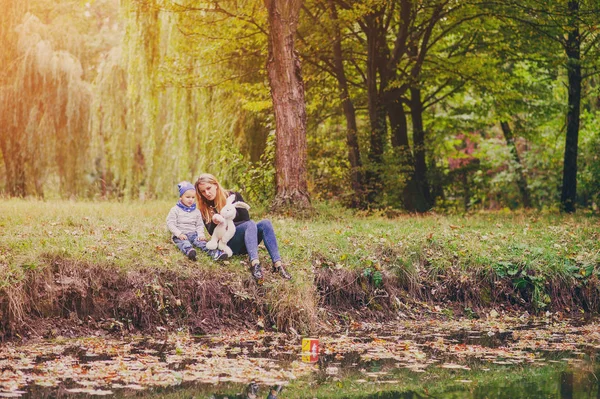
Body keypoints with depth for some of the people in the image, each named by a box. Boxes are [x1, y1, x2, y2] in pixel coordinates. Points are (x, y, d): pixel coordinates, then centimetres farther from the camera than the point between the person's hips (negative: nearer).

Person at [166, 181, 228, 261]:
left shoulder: (196, 211, 16)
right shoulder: (175, 210, 2)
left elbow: (199, 225, 19)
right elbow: (170, 223, -3)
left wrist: (201, 234, -2)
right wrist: (179, 234, -16)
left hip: (193, 234, 4)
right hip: (180, 236, -4)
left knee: (202, 242, -26)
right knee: (184, 243, -37)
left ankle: (214, 253, -50)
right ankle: (189, 251, -70)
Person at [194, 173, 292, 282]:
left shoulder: (233, 196, 6)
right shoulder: (205, 209, 4)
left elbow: (246, 219, 1)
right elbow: (212, 232, -8)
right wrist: (214, 222, -28)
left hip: (245, 242, 3)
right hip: (227, 243, -3)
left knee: (265, 223, -26)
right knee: (250, 224, -32)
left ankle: (278, 264, -42)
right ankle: (255, 264, -58)